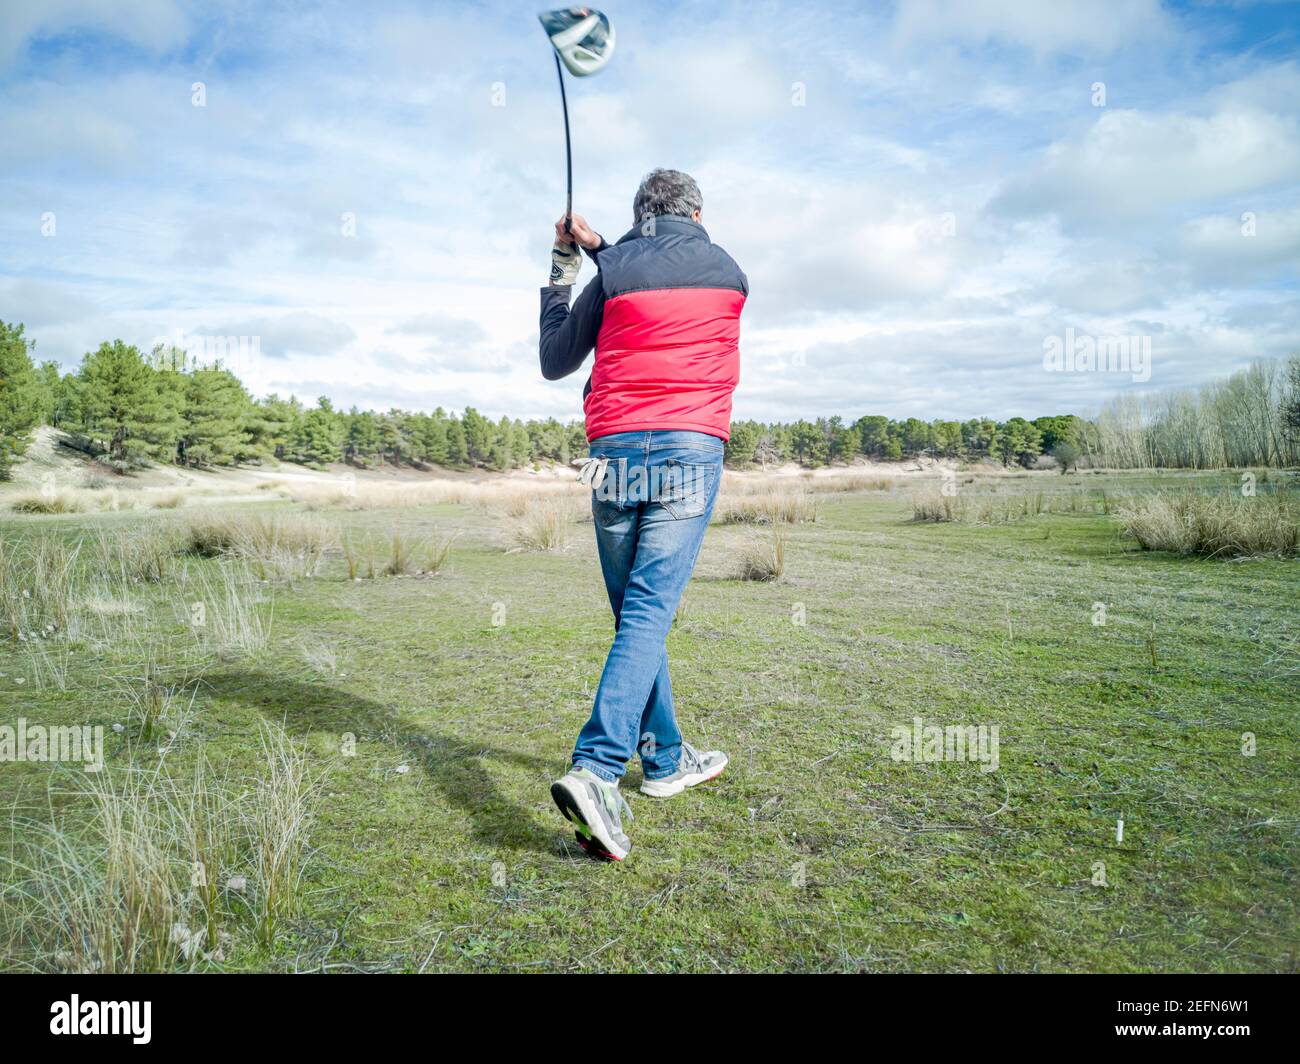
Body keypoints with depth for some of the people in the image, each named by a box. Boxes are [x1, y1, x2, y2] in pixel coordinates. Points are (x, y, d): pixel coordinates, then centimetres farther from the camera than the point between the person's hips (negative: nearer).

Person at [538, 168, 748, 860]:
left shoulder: (613, 271, 10)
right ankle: (595, 770, -24)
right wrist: (597, 247, 34)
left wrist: (564, 264, 27)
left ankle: (666, 758, 23)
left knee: (638, 614, 12)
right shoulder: (729, 274, 15)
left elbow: (553, 362, 18)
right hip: (690, 451, -1)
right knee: (648, 615, -9)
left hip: (613, 454, 2)